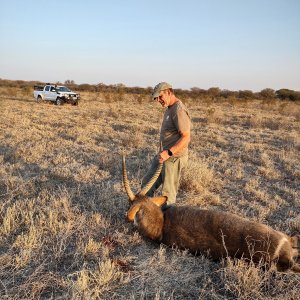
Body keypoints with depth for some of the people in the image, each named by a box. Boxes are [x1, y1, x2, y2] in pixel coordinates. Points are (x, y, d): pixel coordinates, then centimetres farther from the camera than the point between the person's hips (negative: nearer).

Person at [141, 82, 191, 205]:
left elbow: (186, 137, -23)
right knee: (147, 183, 16)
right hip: (163, 155, 10)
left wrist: (168, 152, -28)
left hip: (174, 158, -10)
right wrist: (162, 152, 14)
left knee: (168, 194, 1)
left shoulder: (179, 110, -18)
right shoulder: (169, 109, 13)